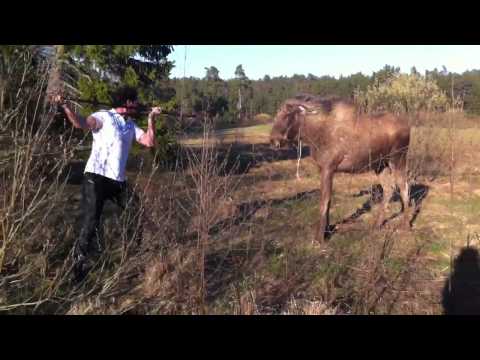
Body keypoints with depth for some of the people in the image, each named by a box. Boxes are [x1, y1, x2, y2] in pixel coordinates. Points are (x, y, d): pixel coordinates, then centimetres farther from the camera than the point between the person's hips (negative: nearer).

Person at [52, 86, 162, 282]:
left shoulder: (131, 125, 18)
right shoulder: (104, 116, -5)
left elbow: (149, 142, 10)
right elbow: (82, 123, -22)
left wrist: (151, 118, 8)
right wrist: (65, 107, -38)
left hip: (118, 180, 7)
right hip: (96, 178, -7)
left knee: (139, 214, 12)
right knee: (90, 223, -10)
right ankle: (78, 266, 3)